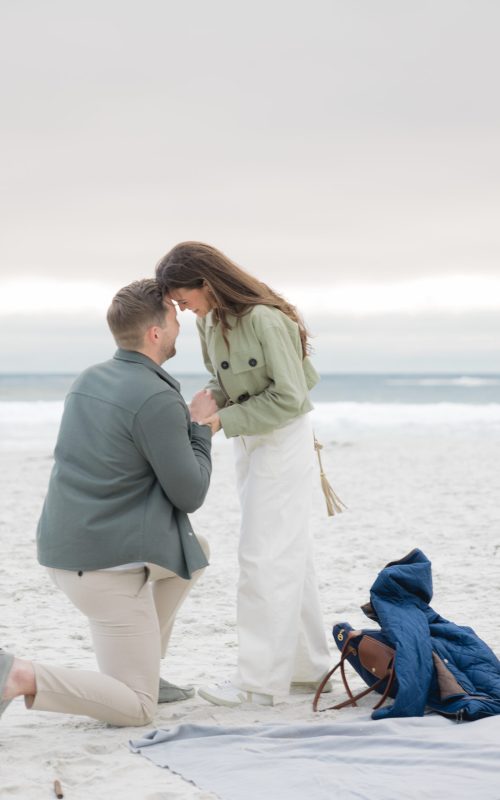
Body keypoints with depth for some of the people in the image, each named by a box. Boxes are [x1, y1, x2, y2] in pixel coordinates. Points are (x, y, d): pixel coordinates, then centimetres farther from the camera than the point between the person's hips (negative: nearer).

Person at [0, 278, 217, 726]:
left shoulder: (90, 379, 9)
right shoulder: (158, 400, -17)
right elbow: (190, 496, -10)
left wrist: (185, 423, 14)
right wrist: (199, 427, 4)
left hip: (65, 550, 9)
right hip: (109, 565, -9)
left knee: (197, 552, 29)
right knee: (136, 710, 0)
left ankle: (143, 669, 28)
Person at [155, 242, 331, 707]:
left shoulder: (264, 319, -25)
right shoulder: (209, 321, 1)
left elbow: (288, 398, -22)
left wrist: (223, 421, -22)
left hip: (284, 439, -9)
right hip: (249, 441, 9)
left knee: (265, 556, -9)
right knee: (289, 556, 14)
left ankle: (260, 680, -5)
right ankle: (309, 666, 23)